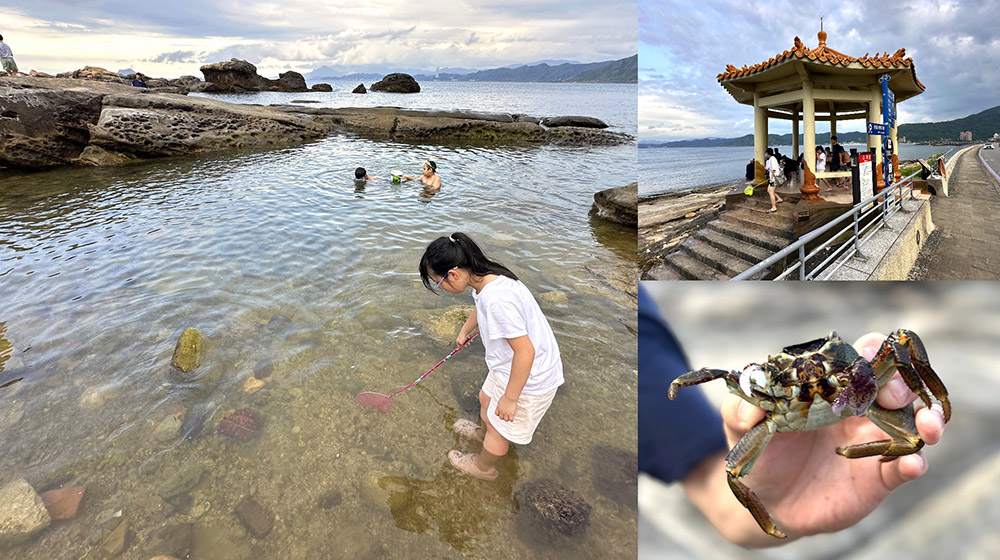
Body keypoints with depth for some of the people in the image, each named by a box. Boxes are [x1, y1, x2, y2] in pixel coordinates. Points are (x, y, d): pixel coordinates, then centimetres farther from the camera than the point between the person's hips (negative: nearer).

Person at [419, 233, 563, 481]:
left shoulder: (497, 298, -37)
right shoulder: (485, 277, -6)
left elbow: (525, 352, -33)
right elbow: (480, 308, 19)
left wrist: (510, 398, -21)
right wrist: (464, 330, 38)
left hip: (528, 378, -8)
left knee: (499, 429, 17)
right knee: (486, 399, 31)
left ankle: (483, 467, 45)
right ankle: (482, 432, 62)